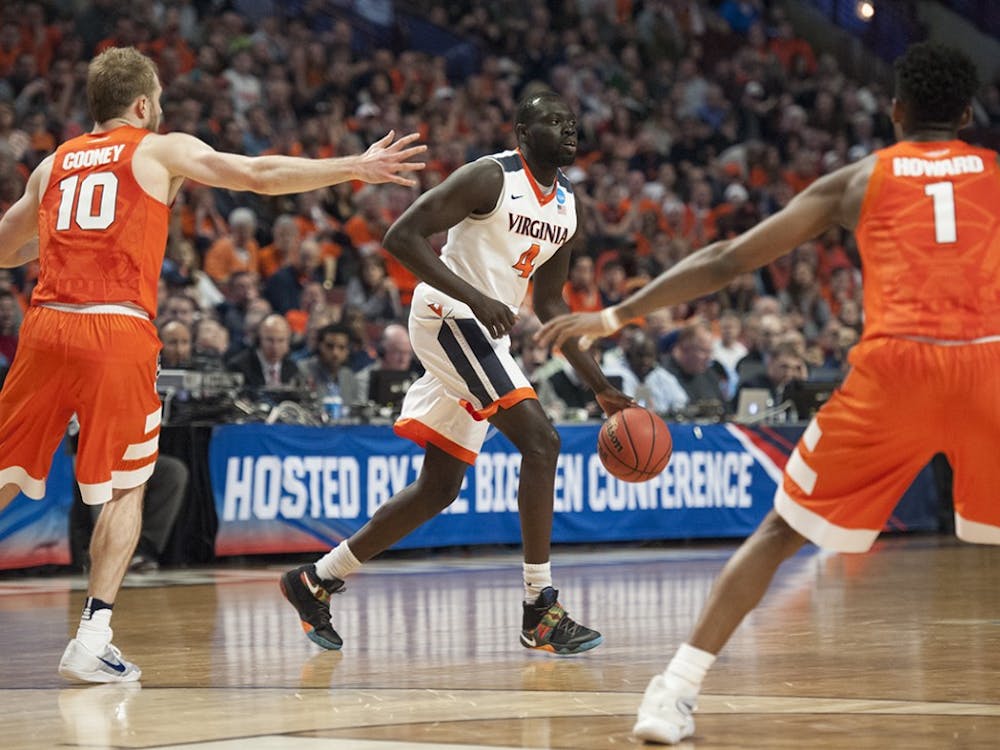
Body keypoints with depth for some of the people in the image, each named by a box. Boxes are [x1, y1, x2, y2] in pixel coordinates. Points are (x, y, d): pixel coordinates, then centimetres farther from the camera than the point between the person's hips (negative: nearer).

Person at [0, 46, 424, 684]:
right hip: (118, 332, -3)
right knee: (126, 488, 9)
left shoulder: (55, 164, 21)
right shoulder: (162, 150, 10)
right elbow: (261, 176, 4)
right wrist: (355, 168, 10)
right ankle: (92, 640, -1)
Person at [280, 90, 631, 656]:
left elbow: (549, 302, 19)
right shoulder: (490, 178, -13)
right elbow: (402, 235, -18)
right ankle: (541, 611, -17)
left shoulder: (567, 205, 11)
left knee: (440, 488, 11)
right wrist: (475, 297, -26)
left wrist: (600, 385, 11)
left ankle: (317, 581, 22)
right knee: (540, 441, -20)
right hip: (449, 316, -9)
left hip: (485, 333, 9)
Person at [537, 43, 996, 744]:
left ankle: (677, 691, 5)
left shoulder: (858, 179, 20)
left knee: (783, 528, 13)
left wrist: (616, 316, 24)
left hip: (894, 364, 0)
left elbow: (729, 259, 19)